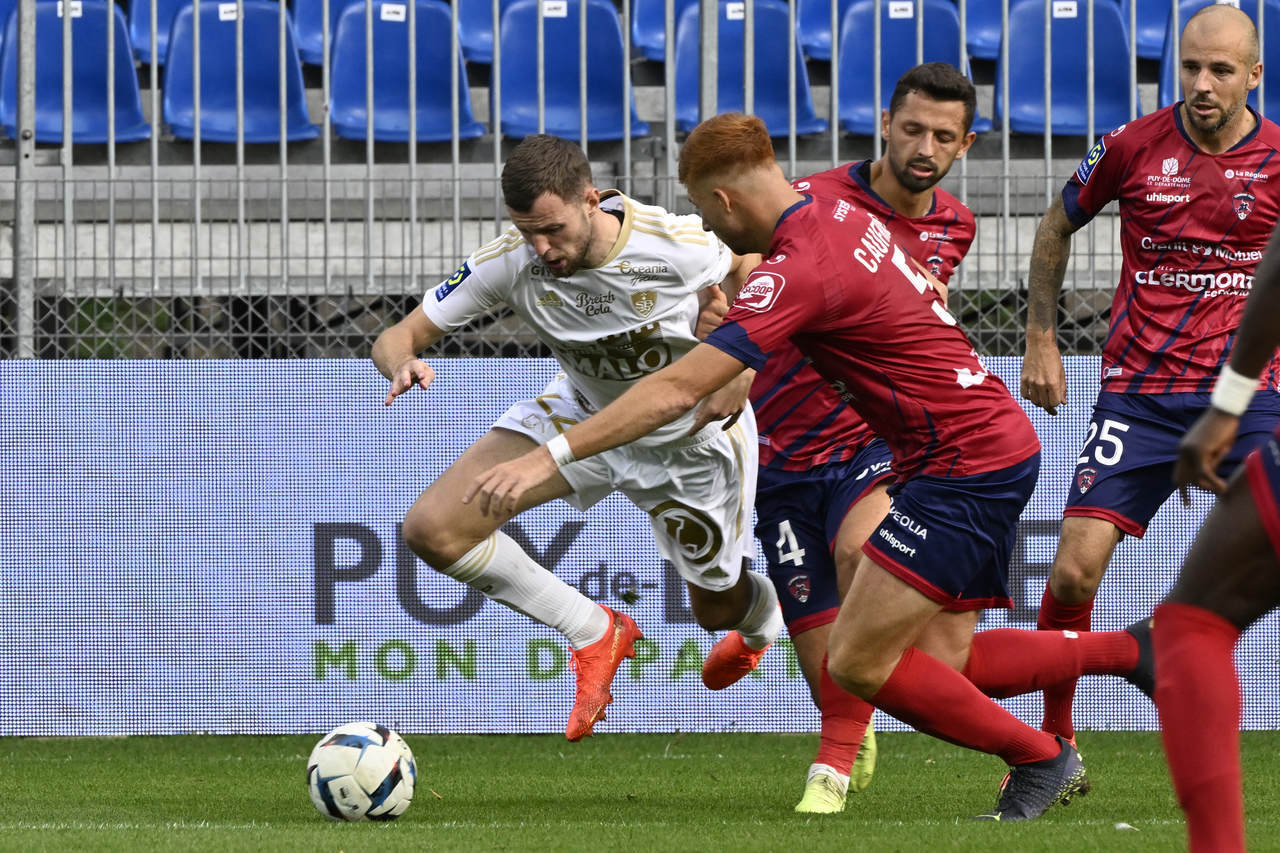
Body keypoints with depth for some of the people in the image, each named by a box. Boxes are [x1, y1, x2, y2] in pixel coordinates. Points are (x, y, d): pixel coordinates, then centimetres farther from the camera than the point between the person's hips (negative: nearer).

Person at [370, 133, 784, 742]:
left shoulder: (679, 246, -34)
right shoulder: (507, 263, -27)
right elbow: (397, 338, -21)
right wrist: (403, 363, -46)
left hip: (690, 435, -2)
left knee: (716, 610, 17)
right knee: (432, 530, -18)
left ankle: (764, 615, 60)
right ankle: (595, 634, 0)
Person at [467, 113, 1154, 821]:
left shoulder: (797, 272, -21)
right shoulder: (838, 213, 8)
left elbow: (676, 392, -25)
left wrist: (550, 457, -25)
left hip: (966, 464, -9)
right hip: (999, 447, 9)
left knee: (857, 662, -7)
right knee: (941, 662, 9)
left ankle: (1041, 760, 4)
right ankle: (1129, 649, 14)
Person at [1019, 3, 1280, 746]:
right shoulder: (1134, 147, 0)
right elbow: (1057, 227, 17)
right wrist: (1042, 341, 12)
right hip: (1139, 395, 0)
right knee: (1075, 568, -8)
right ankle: (1055, 741, 11)